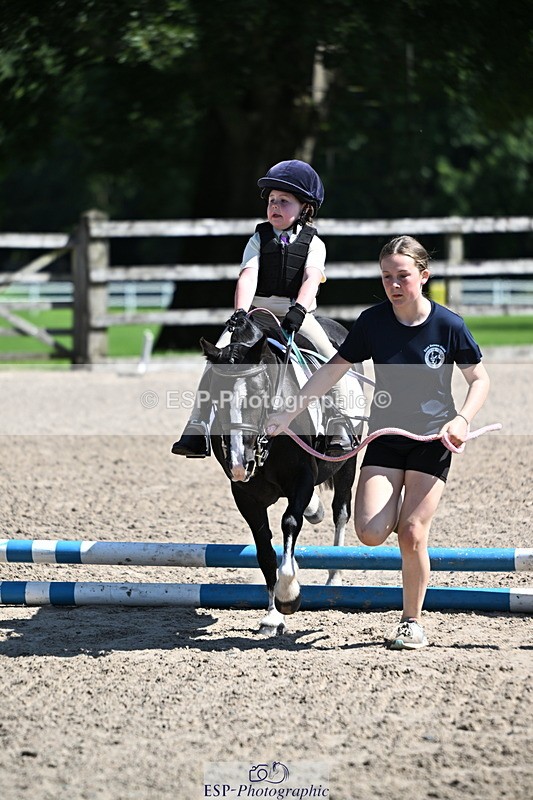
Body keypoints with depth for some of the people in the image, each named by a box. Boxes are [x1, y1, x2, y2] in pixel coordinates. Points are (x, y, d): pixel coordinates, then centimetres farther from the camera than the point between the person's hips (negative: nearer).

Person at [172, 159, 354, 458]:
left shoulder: (313, 243, 2)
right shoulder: (260, 239, 6)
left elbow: (312, 278, -16)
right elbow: (248, 276, -9)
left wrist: (298, 309, -36)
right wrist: (240, 312, -27)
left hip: (298, 317, -1)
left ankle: (341, 431, -12)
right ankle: (196, 433, -13)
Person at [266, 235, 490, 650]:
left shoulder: (449, 325, -12)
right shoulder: (373, 321, -6)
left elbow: (480, 379, -2)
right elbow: (332, 370, 0)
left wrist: (462, 419, -20)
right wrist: (290, 412, -7)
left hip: (432, 441, -2)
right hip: (385, 439, 2)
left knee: (411, 534, -9)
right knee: (371, 532, -13)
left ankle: (412, 621, 10)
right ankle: (401, 512, 24)